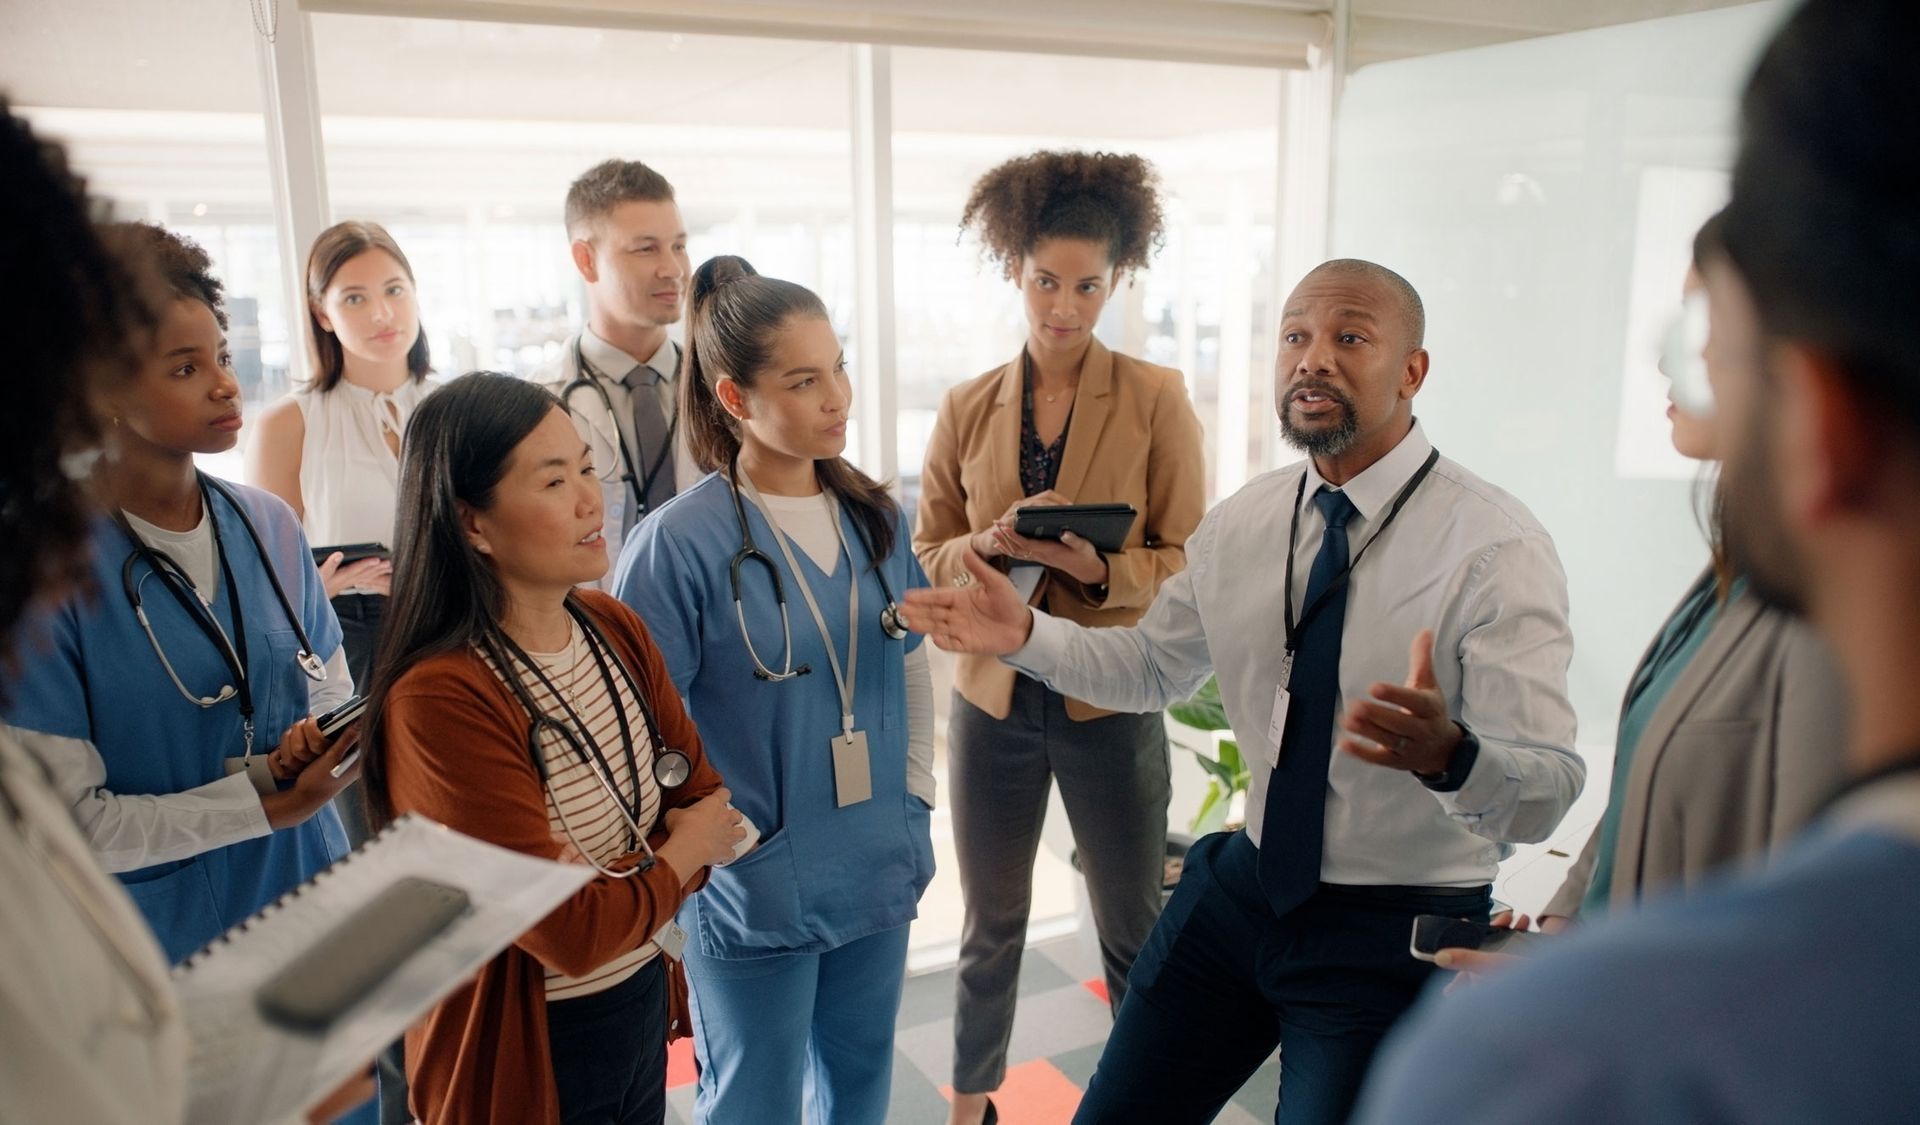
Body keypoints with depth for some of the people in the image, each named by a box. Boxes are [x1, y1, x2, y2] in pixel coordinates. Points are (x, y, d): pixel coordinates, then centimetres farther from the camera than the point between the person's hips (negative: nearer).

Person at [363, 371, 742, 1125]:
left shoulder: (614, 628, -4)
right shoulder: (439, 700, -27)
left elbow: (708, 802, -2)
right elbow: (572, 933, -26)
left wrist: (625, 867, -19)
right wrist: (680, 853, -11)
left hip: (645, 1001, 6)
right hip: (528, 1045, -6)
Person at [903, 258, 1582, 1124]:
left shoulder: (1496, 547, -18)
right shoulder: (1242, 523, 0)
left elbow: (1547, 791, -23)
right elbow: (1151, 665, 10)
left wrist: (1447, 753, -46)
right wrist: (1025, 634, -7)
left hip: (1394, 934, -5)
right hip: (1243, 887, 5)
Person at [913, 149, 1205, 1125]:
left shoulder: (1156, 398, -6)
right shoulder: (967, 408, 2)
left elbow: (1187, 563, -6)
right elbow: (927, 554, 6)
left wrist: (1098, 567, -24)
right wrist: (989, 543, -15)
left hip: (1111, 703, -2)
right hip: (992, 699, 3)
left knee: (1134, 932, 11)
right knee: (991, 925, 18)